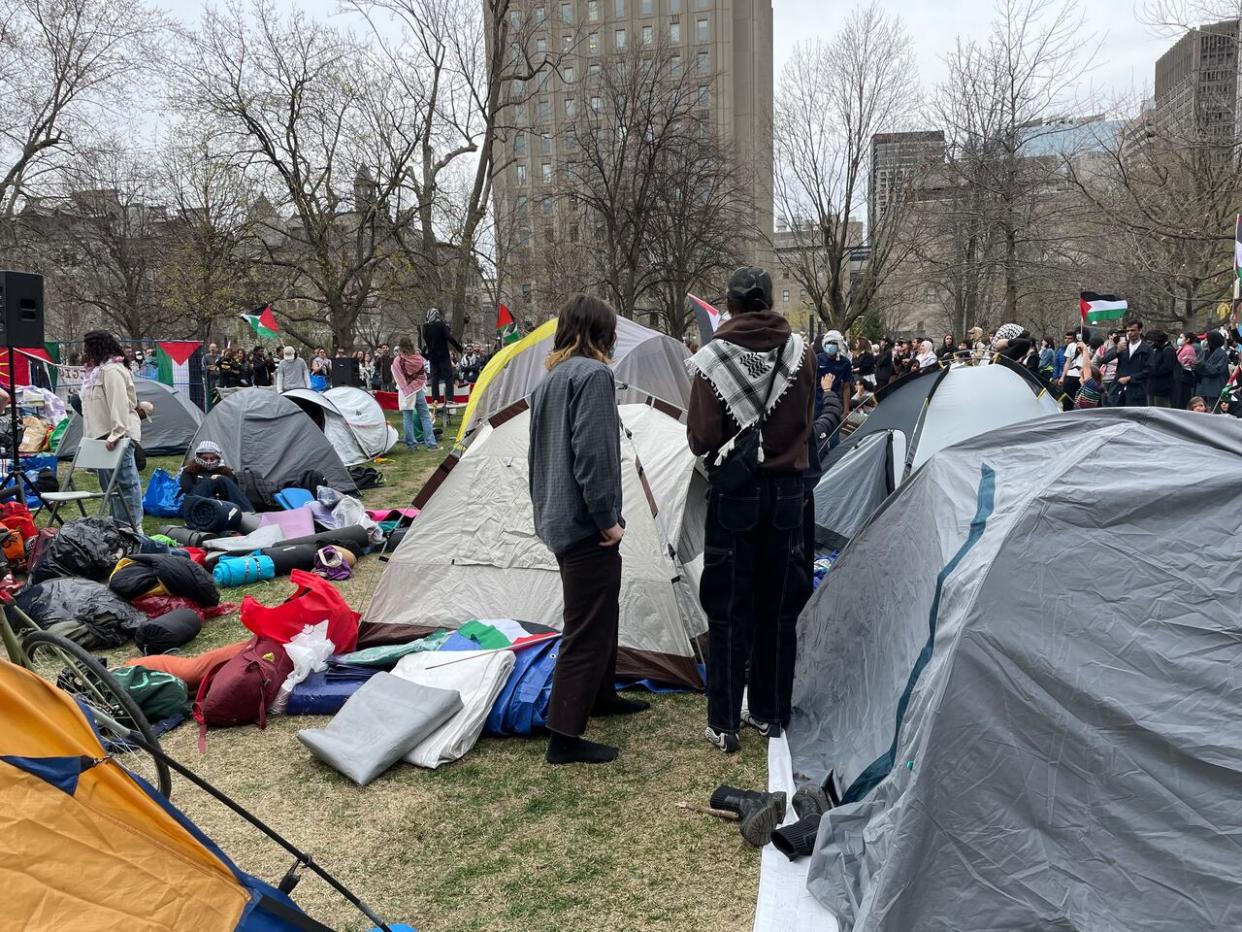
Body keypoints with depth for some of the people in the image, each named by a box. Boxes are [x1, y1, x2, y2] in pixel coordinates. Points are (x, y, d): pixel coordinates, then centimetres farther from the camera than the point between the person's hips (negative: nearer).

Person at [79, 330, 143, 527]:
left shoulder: (112, 370, -15)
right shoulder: (97, 370, 19)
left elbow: (119, 404, -24)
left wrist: (116, 433, -29)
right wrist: (92, 433, 22)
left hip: (119, 436, -11)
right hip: (103, 435, 12)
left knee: (125, 481, -7)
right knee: (108, 482, 17)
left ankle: (132, 525, -3)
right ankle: (118, 522, 26)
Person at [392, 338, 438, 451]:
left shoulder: (397, 361, -9)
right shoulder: (419, 359, -5)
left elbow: (396, 378, 0)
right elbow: (423, 375, 6)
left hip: (405, 391, -2)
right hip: (419, 390, 2)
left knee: (407, 418, 4)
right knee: (425, 416, 7)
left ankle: (411, 443, 4)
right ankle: (431, 443, 5)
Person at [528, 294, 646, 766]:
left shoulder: (550, 379, 15)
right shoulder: (593, 374, -15)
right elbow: (592, 454, -23)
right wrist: (607, 518, -17)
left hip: (557, 516, 10)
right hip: (585, 523, -10)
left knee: (602, 612, 24)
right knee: (587, 629, -2)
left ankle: (600, 696, 41)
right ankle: (564, 737, 5)